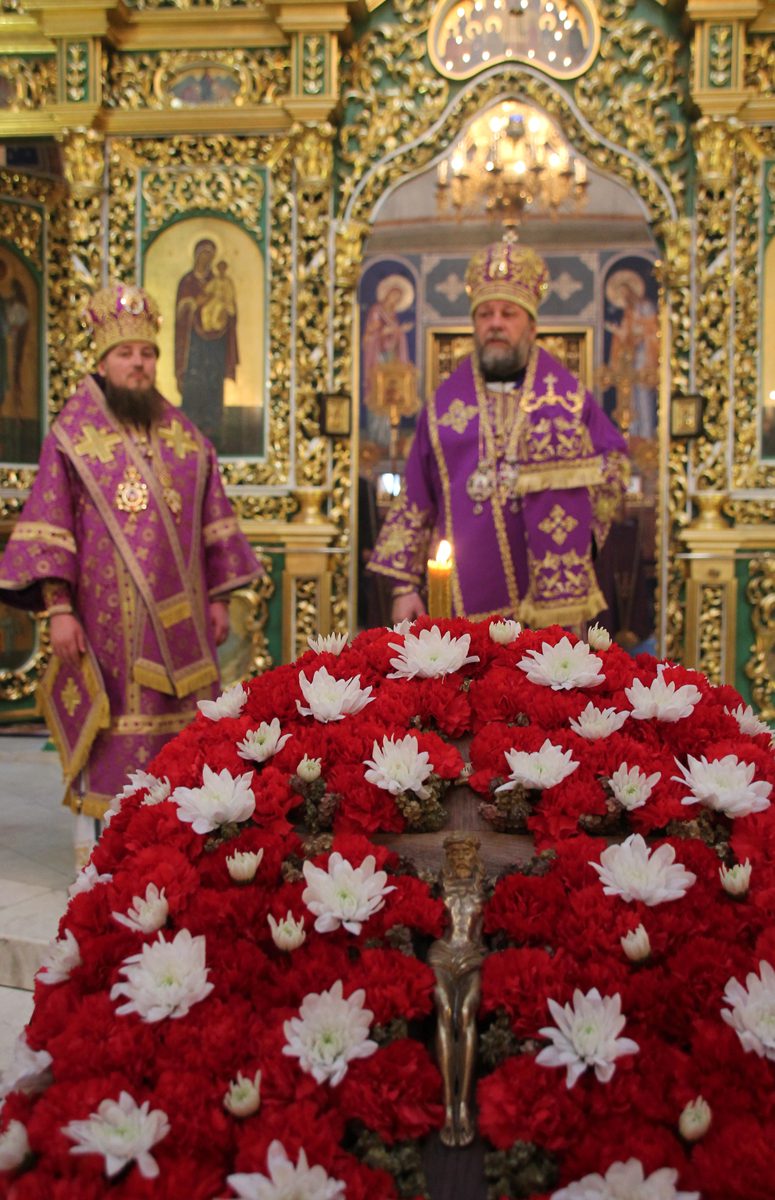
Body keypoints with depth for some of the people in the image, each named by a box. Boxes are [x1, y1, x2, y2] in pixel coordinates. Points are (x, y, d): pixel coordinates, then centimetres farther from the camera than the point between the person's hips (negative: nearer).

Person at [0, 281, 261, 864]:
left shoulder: (186, 437, 12)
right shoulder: (71, 437, 1)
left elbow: (213, 525, 13)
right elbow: (49, 529, -4)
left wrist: (219, 598, 8)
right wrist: (59, 608, -13)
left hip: (177, 616, 3)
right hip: (105, 618, -3)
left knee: (182, 734, 5)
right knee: (103, 733, 1)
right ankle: (92, 847, 13)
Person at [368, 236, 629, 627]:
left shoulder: (568, 396, 8)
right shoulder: (445, 403, 8)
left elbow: (614, 461, 18)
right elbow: (415, 499, 8)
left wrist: (580, 530, 6)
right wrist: (405, 585, 3)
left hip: (549, 598, 0)